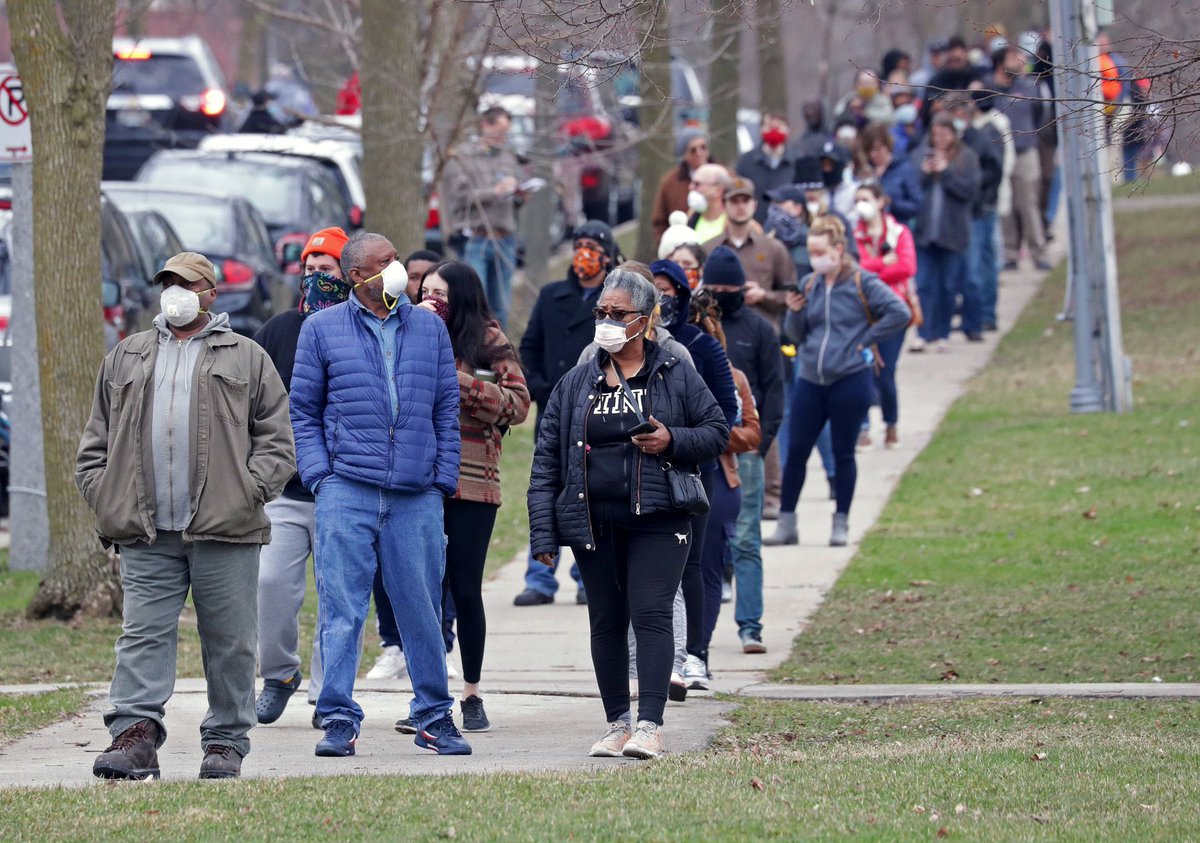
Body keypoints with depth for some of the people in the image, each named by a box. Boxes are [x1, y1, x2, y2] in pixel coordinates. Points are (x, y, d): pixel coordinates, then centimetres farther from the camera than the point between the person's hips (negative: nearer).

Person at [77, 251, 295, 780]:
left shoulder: (246, 358, 10)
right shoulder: (125, 359, 19)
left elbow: (277, 438, 6)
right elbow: (96, 441, 19)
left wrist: (250, 489, -7)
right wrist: (103, 498, 4)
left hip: (224, 529, -2)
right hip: (146, 535, 2)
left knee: (229, 642, 1)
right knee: (143, 635, -7)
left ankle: (226, 742, 8)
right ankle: (134, 733, -13)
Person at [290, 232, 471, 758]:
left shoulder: (429, 329, 13)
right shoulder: (322, 329, 8)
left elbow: (447, 409, 14)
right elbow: (304, 411, 8)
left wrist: (444, 478, 5)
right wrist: (319, 474, -3)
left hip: (417, 497, 2)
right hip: (347, 491, -2)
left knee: (423, 609, 5)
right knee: (341, 609, -6)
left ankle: (434, 717, 15)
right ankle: (338, 720, -2)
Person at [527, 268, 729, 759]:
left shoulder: (676, 377, 4)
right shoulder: (576, 384, 10)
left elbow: (716, 432, 8)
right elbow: (547, 459, 8)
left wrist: (672, 441, -13)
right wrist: (543, 533, 1)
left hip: (657, 521, -3)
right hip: (593, 525, 3)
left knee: (650, 614, -12)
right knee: (606, 622, 7)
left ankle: (650, 727, -14)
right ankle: (617, 724, 16)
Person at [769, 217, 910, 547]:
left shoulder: (862, 283, -6)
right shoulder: (809, 285, 8)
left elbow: (900, 313, -11)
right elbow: (796, 335, 11)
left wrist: (866, 339, -10)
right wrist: (794, 312, -8)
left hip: (850, 380, -4)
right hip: (810, 380, 4)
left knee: (843, 454, 4)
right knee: (796, 451, 3)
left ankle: (841, 524, 12)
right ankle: (786, 523, 9)